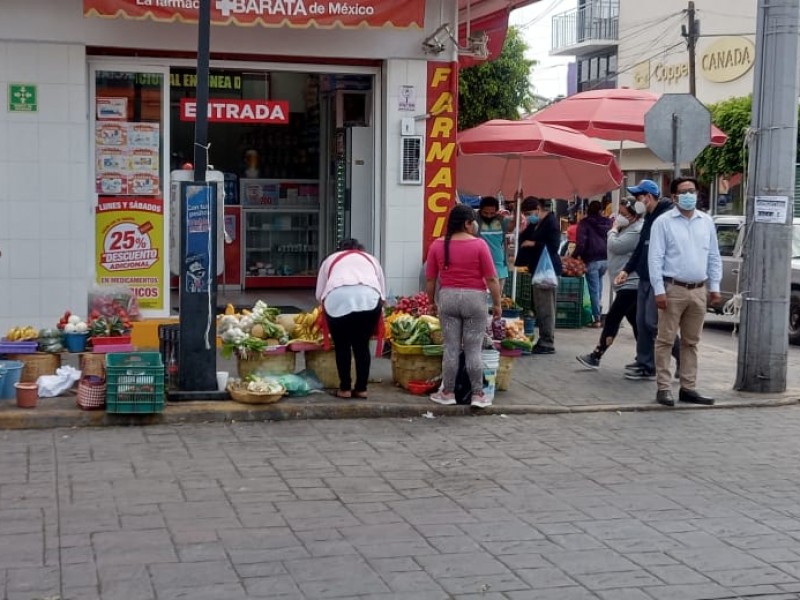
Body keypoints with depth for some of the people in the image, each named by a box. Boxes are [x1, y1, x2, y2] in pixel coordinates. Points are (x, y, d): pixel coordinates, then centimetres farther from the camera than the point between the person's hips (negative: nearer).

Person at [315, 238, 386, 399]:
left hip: (337, 299, -1)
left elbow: (320, 294, 24)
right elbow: (383, 294, 29)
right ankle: (361, 388, 16)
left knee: (342, 345, 14)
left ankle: (344, 388, 16)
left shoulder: (330, 259, 33)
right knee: (362, 345, 15)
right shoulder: (371, 259, 35)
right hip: (369, 298, 1)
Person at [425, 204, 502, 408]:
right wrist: (497, 303, 2)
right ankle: (478, 394, 8)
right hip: (474, 298, -2)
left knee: (451, 348, 8)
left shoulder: (437, 245, 1)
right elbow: (491, 278, -7)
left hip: (447, 297, 2)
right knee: (473, 349, 4)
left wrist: (433, 301, 16)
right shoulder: (479, 245, -8)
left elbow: (430, 279, 4)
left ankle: (448, 392, 13)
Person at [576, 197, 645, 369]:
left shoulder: (637, 231, -18)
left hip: (630, 284, -11)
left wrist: (613, 229, -5)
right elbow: (615, 247, 19)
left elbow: (615, 246, -22)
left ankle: (595, 356, -8)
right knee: (635, 322, 12)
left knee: (612, 319, -10)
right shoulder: (628, 228, 14)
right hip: (627, 283, 11)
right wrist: (615, 229, 6)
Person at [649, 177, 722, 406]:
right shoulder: (663, 223, -3)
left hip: (699, 290, 5)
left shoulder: (706, 222, 12)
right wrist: (659, 290, -12)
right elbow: (655, 258, -6)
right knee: (665, 340, -2)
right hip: (673, 289, -5)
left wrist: (714, 286, 9)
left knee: (691, 342, 10)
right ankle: (663, 388, 3)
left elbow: (714, 257, 15)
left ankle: (688, 388, 16)